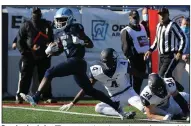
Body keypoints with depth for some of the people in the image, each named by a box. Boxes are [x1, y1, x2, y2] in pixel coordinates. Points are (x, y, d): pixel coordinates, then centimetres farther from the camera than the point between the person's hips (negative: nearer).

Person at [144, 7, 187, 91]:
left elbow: (183, 38, -11)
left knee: (163, 76, -19)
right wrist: (150, 50, 17)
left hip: (171, 56, -8)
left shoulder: (172, 25, -10)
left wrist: (180, 52, -20)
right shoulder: (159, 26, 14)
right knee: (166, 77, 5)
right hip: (162, 56, 8)